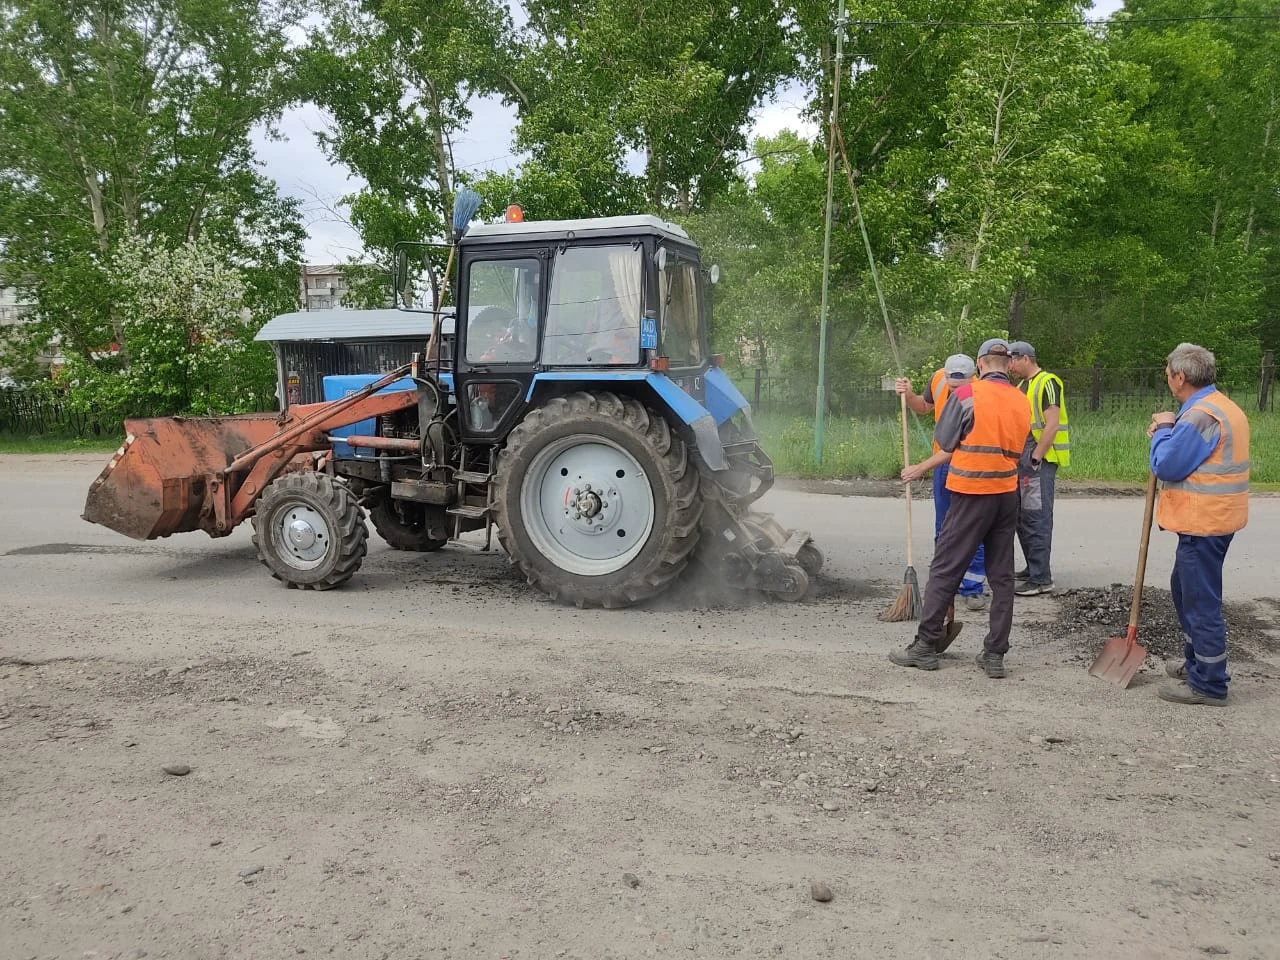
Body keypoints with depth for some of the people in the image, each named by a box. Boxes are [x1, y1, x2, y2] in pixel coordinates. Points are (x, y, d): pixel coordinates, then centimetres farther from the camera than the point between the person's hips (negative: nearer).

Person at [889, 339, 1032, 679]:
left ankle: (925, 646, 7)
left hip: (972, 494, -5)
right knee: (1002, 576, 9)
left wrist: (920, 469, 12)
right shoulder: (1022, 401, 8)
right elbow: (1015, 451, 12)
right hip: (1007, 495, 5)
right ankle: (995, 655, 12)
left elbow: (947, 447, -4)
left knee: (945, 570, 2)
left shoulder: (967, 394, -8)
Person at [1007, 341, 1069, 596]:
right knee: (1022, 516, 14)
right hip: (1022, 460, 10)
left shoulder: (1047, 383, -10)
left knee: (1036, 518, -10)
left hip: (1039, 460, -10)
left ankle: (1041, 579, -7)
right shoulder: (1022, 386, 18)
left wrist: (1035, 458, -19)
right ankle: (1033, 569, 24)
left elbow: (1051, 425, -18)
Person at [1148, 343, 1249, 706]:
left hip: (1203, 523, -11)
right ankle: (1196, 663, 35)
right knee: (1184, 589, 23)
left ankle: (1209, 683, 6)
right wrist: (1168, 433, 5)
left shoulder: (1200, 416, -22)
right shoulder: (1223, 407, 13)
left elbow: (1166, 466, -20)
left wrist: (1162, 430, -5)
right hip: (1212, 517, 11)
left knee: (1201, 600, -3)